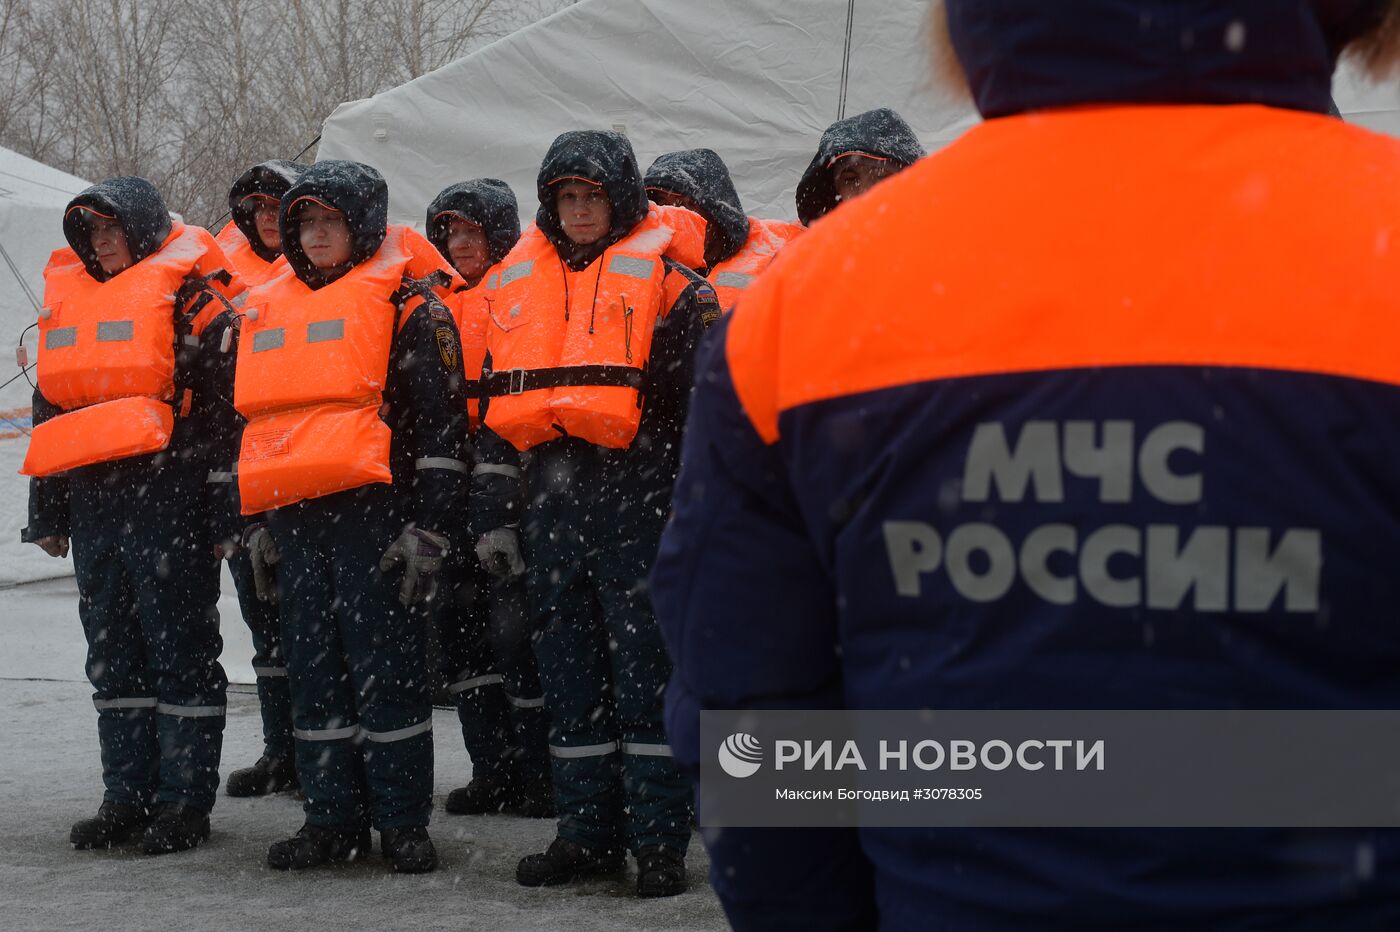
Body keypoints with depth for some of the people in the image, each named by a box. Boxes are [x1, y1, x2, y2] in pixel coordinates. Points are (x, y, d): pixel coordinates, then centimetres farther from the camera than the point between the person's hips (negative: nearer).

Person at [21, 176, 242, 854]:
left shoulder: (186, 290, -4)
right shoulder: (67, 297, 17)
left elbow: (226, 402, -8)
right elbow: (51, 411, 23)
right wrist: (47, 512, 20)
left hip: (167, 496, -7)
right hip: (91, 499, 7)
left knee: (179, 645, -3)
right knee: (112, 651, 10)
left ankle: (185, 799, 3)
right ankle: (127, 795, 17)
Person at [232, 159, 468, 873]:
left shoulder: (406, 306, -2)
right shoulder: (268, 310, 18)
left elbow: (440, 424, -5)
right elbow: (255, 420, 25)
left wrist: (426, 527, -11)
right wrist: (255, 525, 20)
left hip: (374, 513, -6)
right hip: (293, 517, 6)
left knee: (387, 670, -4)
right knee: (314, 672, 9)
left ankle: (403, 821, 4)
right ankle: (332, 819, 16)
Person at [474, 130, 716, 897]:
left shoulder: (662, 275, -1)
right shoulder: (516, 282, 15)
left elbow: (700, 396, -4)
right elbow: (497, 406, 19)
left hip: (635, 488, -5)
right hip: (551, 491, 6)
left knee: (644, 663, -4)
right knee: (568, 668, 10)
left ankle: (658, 839, 2)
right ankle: (588, 833, 18)